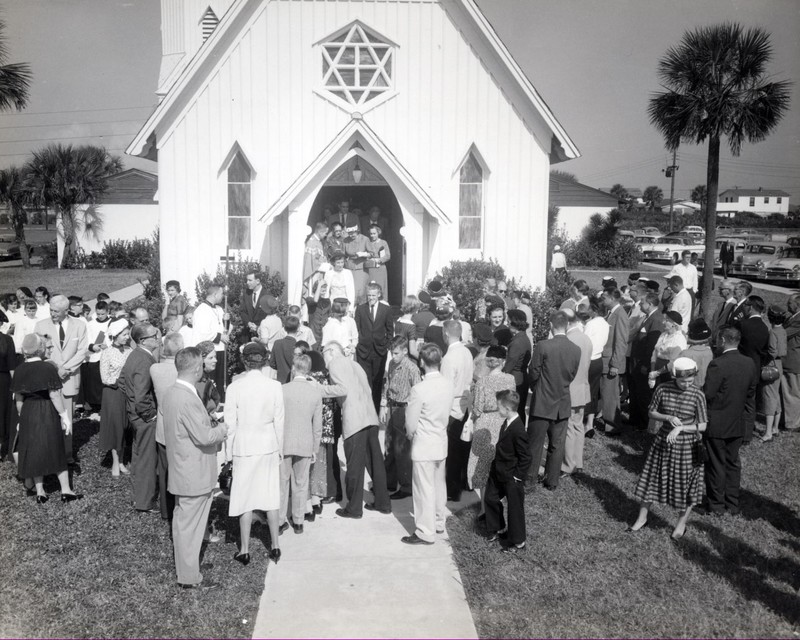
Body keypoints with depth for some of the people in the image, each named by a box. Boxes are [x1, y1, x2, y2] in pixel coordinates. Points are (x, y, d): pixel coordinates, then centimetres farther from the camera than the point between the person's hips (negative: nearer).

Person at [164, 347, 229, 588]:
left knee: (183, 521, 21)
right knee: (190, 525, 2)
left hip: (182, 472, 10)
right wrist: (222, 429, -7)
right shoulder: (188, 399, -26)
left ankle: (184, 565, 37)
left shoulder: (172, 393, 6)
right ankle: (190, 577, 14)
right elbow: (203, 436, -25)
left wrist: (215, 430, 10)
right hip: (195, 476, -10)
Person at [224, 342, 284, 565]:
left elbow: (230, 423, -6)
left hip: (244, 447, -2)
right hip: (269, 446, 2)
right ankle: (275, 545, 20)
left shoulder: (235, 387, -11)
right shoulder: (274, 386, -7)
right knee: (271, 495, 13)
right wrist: (279, 449, 11)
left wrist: (229, 452, 5)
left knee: (245, 497, 8)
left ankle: (245, 550, 16)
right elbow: (279, 421, -1)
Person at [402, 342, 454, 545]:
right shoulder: (449, 385, -4)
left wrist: (411, 435, 6)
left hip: (424, 445, -7)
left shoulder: (419, 390, -23)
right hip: (442, 443, 7)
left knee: (424, 488, 4)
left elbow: (411, 424, -14)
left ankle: (425, 532, 13)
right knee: (438, 484, 20)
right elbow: (447, 416, 5)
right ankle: (438, 522, 35)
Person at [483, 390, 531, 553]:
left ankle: (518, 542, 21)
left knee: (515, 507, 5)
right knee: (491, 498, 20)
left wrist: (518, 477, -18)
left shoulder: (518, 431, -28)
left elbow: (525, 457, -22)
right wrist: (495, 465, 13)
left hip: (512, 478, -9)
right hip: (498, 472, 9)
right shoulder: (506, 423, 0)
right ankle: (499, 529, 40)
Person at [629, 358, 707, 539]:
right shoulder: (662, 389, -10)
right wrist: (668, 418, -18)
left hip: (687, 446, -2)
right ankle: (642, 518, 29)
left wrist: (680, 428, -22)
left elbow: (702, 426, -10)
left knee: (686, 484, 10)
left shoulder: (697, 395, -14)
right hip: (663, 442, 2)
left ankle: (682, 523, 32)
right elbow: (652, 413, 0)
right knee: (653, 478, 12)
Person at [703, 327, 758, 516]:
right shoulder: (750, 364, -2)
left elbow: (708, 394, -21)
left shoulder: (717, 364, -23)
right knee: (733, 463, 17)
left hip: (717, 424, -6)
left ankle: (716, 505, 18)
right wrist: (743, 411, 18)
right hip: (738, 423, 6)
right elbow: (751, 393, 7)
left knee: (716, 465, 7)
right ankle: (732, 504, 26)